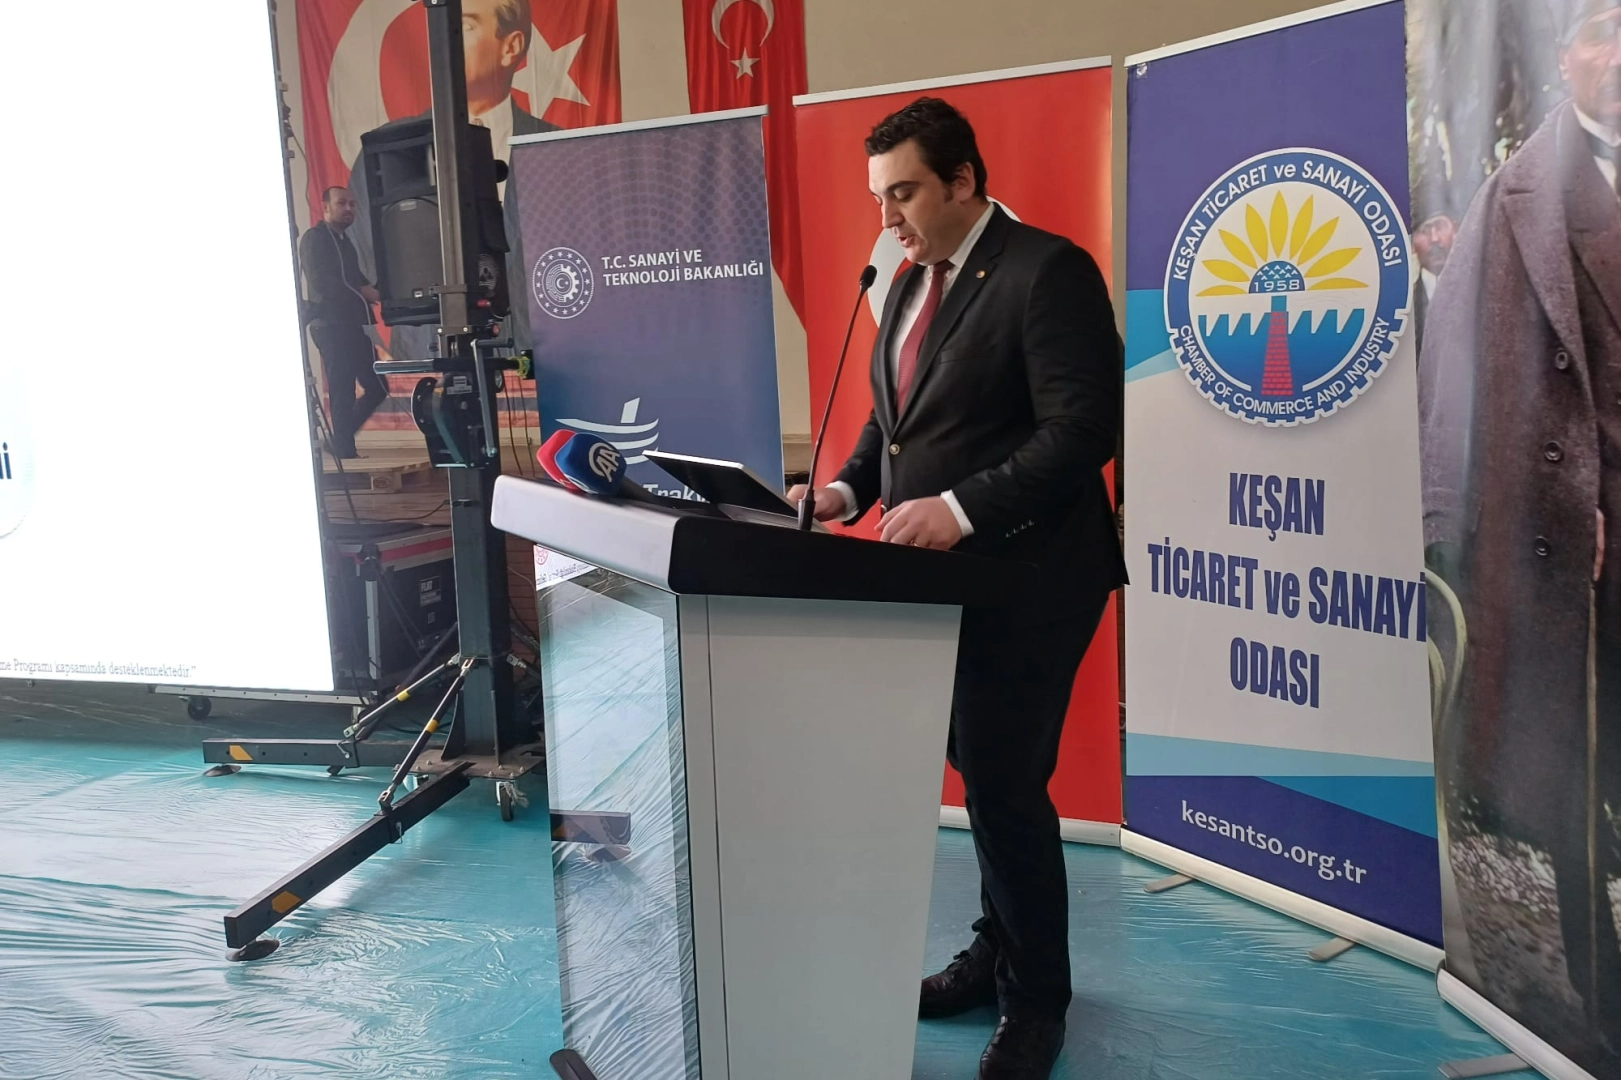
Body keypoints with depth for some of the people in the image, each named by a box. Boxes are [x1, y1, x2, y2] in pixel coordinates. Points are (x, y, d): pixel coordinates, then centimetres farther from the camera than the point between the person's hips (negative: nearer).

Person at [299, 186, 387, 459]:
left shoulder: (343, 241, 22)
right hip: (331, 325, -8)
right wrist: (362, 292, -11)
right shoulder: (314, 239, -4)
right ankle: (344, 447, 2)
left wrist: (371, 291, -3)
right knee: (342, 391, -6)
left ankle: (341, 441, 15)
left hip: (352, 324, 8)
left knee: (377, 387, 6)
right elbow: (321, 283, -16)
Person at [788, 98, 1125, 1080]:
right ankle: (1000, 953, 35)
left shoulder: (1048, 271, -12)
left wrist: (960, 508, -27)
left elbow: (1082, 429, -20)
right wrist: (850, 490, 2)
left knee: (1005, 784, -2)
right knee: (984, 773, 17)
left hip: (1025, 578, -7)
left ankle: (1036, 999, 19)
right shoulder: (911, 285, 14)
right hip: (943, 577, 8)